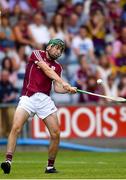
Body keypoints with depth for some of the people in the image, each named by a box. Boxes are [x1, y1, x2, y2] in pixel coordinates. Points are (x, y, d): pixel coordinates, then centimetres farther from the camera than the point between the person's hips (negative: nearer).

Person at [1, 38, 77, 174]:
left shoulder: (57, 67, 19)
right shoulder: (37, 54, 6)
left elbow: (57, 88, 10)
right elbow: (46, 69, -9)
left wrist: (69, 89, -10)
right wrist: (62, 81, -18)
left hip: (44, 100, 4)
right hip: (28, 98, -4)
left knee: (55, 134, -3)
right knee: (16, 127, -23)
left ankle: (50, 166, 13)